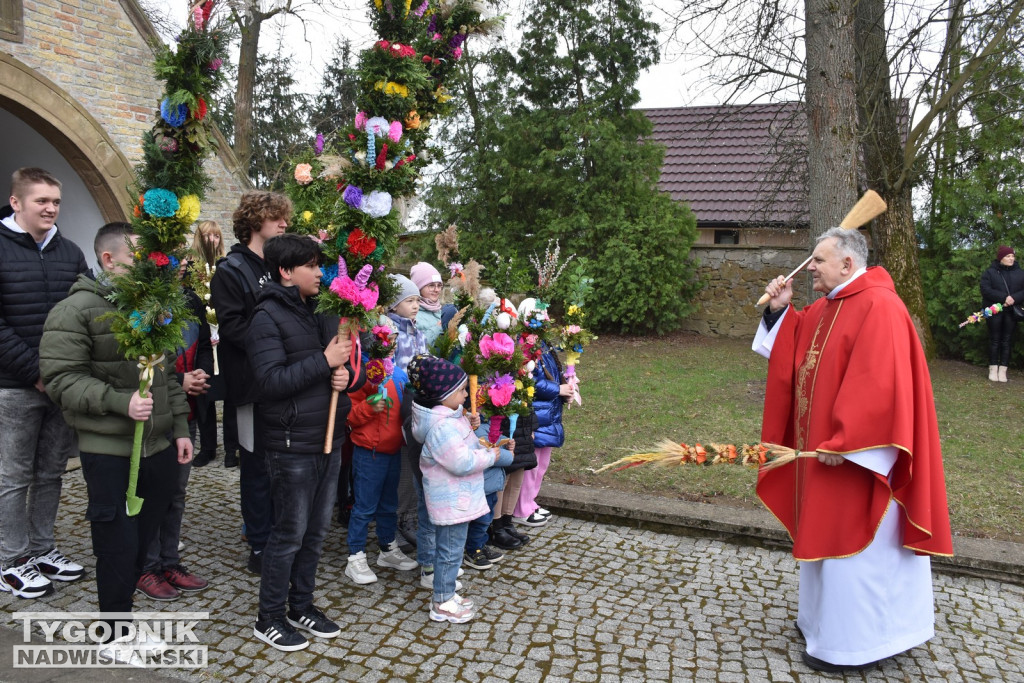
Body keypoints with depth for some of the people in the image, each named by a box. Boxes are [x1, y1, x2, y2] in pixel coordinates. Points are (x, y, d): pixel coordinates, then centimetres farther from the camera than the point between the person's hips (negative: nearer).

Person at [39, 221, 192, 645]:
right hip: (109, 453, -6)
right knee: (118, 546, 2)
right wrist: (121, 402, -24)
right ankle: (118, 632, 20)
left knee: (146, 539, 15)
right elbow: (61, 378, -15)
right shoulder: (76, 310, -9)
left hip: (160, 447, 6)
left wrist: (180, 428, 15)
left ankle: (125, 606, 33)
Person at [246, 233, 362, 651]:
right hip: (293, 445, -7)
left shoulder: (322, 313, 12)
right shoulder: (268, 316, -10)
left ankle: (301, 606, 32)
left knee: (317, 531, 16)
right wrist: (324, 361, -22)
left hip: (329, 440, 7)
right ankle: (269, 618, 21)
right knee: (289, 534, 3)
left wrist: (347, 375, -6)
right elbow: (271, 380, -21)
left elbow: (347, 369, 17)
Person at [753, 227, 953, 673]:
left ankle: (850, 645, 14)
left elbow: (877, 385, -26)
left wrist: (842, 443, -25)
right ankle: (828, 617, 35)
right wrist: (780, 311, 3)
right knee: (828, 533, 19)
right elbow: (794, 351, 18)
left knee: (852, 543, 1)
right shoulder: (826, 309, 10)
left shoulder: (878, 307, -20)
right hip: (823, 442, 10)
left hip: (855, 451, -10)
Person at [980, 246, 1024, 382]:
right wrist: (1004, 298, -21)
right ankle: (993, 369, 7)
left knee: (1007, 340, 2)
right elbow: (985, 289, -11)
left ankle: (1003, 370, 4)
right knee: (994, 340, 2)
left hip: (1011, 311, 2)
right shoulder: (990, 272, 1)